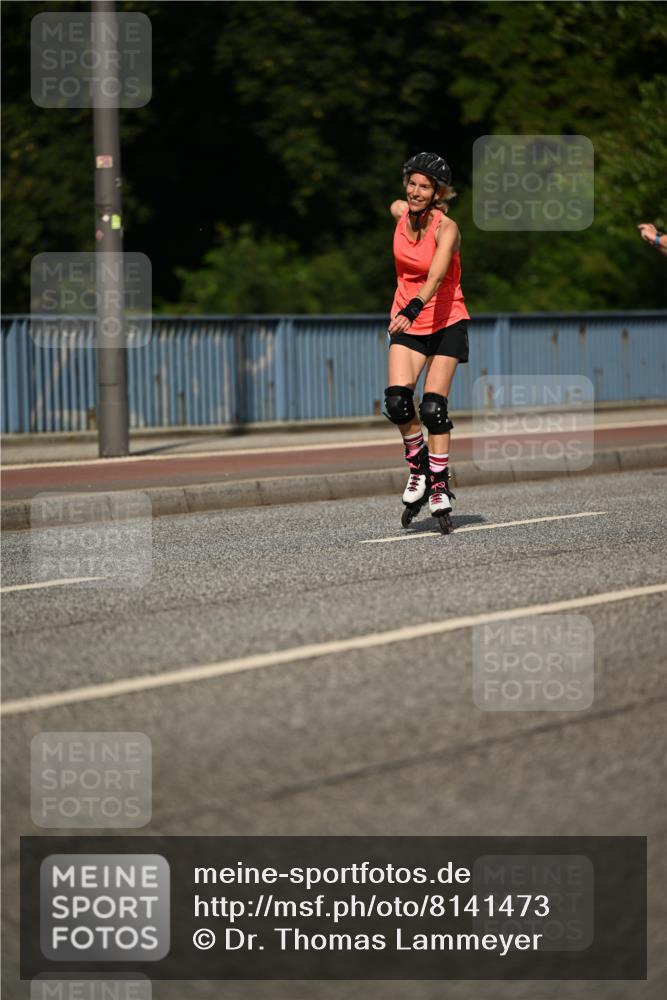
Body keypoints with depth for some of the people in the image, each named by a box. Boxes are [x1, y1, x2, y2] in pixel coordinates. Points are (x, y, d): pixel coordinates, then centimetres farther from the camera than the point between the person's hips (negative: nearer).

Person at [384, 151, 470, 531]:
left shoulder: (447, 228, -19)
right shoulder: (400, 211, -3)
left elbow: (435, 276, -35)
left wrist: (413, 309, -50)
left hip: (446, 321, -4)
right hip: (407, 321, 4)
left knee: (433, 407, -13)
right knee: (397, 402, -14)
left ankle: (440, 485, 0)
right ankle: (419, 466, 8)